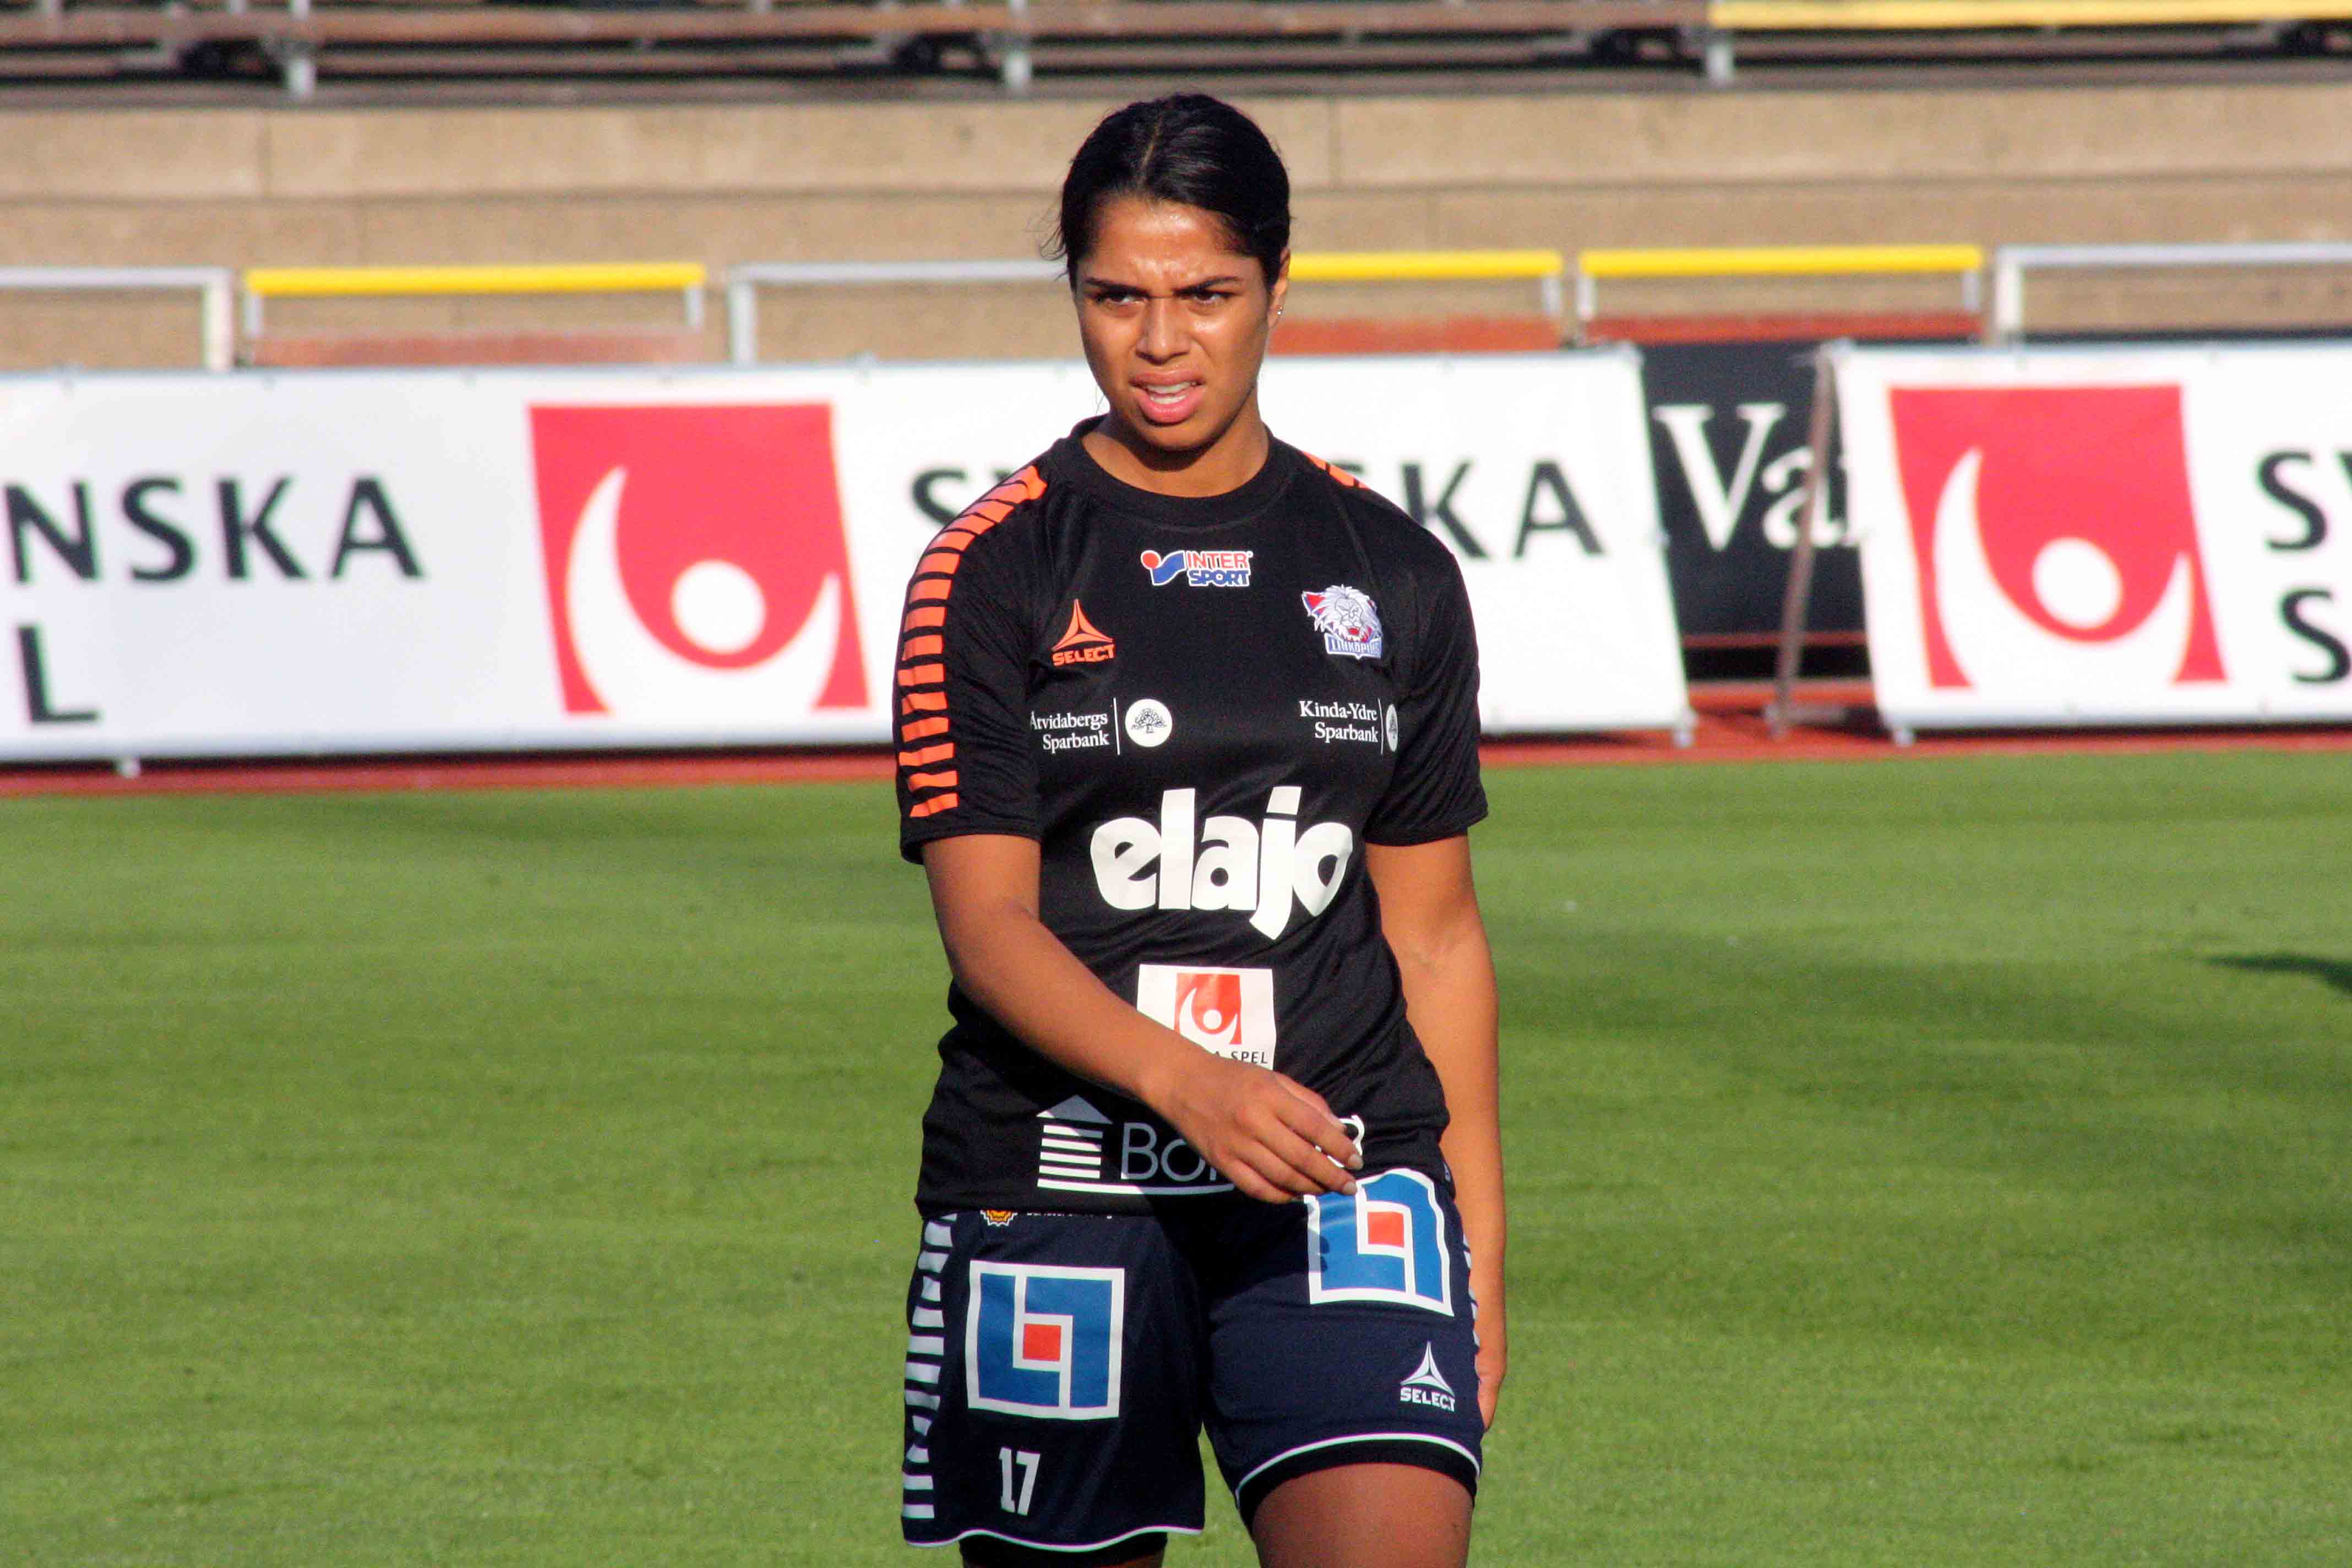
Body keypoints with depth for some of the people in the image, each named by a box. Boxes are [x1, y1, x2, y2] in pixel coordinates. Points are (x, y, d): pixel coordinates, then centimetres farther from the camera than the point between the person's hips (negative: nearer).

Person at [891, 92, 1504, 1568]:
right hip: (1056, 1177, -1)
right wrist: (1184, 1081, -24)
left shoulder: (1392, 575, 9)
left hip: (1344, 1180, 1)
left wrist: (1479, 1248, 10)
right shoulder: (994, 573, 1)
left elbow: (1436, 935, 14)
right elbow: (988, 920, -7)